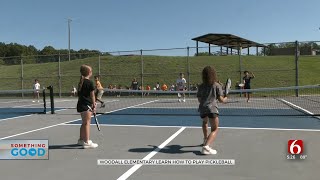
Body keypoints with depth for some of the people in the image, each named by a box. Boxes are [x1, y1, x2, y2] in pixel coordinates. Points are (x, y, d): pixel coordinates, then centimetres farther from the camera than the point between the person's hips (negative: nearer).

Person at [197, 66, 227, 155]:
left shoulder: (201, 87, 14)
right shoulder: (217, 85, 5)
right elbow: (221, 99, 1)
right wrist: (225, 98, 23)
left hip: (202, 108, 5)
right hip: (212, 108, -5)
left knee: (204, 122, 35)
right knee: (214, 129, -3)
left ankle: (206, 140, 47)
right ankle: (206, 146, -24)